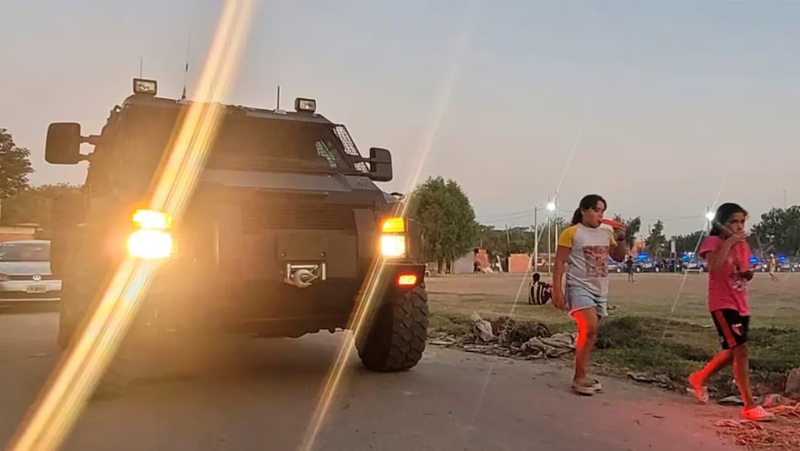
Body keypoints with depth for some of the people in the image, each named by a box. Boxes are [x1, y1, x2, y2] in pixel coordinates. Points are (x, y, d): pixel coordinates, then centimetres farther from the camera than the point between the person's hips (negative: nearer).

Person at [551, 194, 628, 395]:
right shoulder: (571, 233, -7)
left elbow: (619, 257, 18)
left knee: (589, 332, 9)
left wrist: (621, 239, 0)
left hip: (600, 290, 7)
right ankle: (580, 376, -12)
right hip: (579, 287, -7)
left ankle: (581, 376, 18)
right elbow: (559, 263, -8)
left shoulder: (606, 234, 11)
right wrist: (557, 290, -15)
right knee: (590, 327, -22)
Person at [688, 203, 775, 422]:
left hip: (741, 305, 8)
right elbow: (714, 266, -29)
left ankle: (700, 378, 38)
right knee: (740, 349, -13)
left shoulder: (743, 245, 13)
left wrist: (748, 274, 0)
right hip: (722, 305, -8)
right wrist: (729, 242, -23)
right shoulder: (713, 242, -10)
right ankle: (750, 406, -9)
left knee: (733, 351, 16)